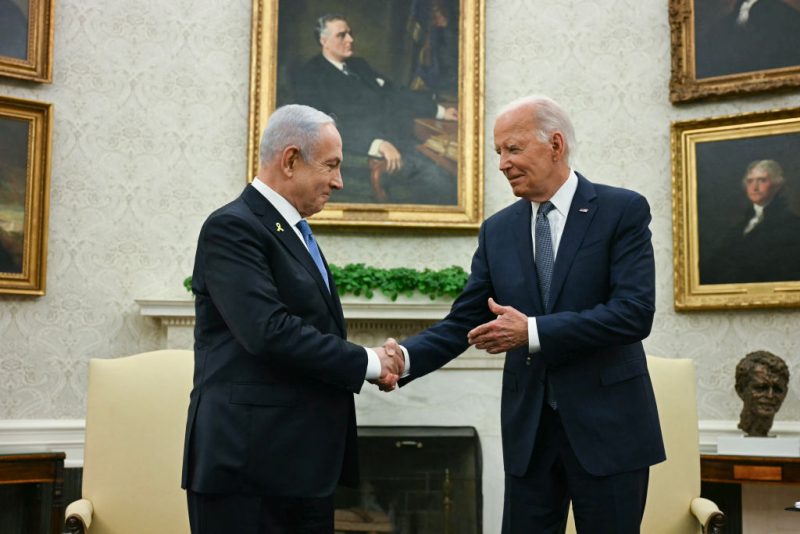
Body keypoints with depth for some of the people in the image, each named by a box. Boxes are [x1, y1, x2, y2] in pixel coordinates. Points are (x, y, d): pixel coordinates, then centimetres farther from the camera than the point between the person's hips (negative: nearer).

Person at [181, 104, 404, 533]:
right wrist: (367, 362, -13)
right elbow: (270, 332, -23)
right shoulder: (232, 227, -11)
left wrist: (375, 365, 2)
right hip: (248, 465, -9)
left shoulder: (294, 233, 18)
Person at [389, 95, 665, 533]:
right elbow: (463, 322, 5)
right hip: (529, 427, 4)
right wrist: (404, 358, -14)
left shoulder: (623, 211, -6)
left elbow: (635, 313, -16)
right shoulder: (497, 230, 7)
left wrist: (534, 332, -22)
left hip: (607, 424, -3)